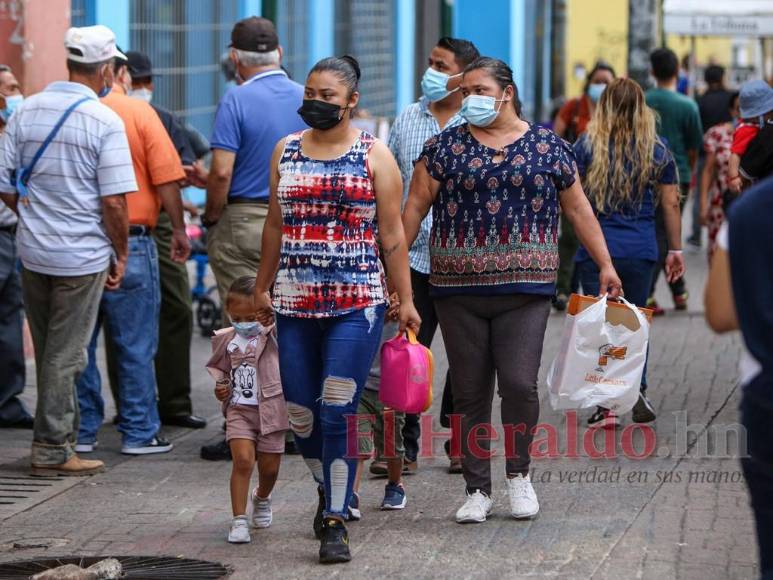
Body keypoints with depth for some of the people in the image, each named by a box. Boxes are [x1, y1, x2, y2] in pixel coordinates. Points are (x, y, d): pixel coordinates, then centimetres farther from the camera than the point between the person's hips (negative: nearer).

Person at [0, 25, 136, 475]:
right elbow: (114, 201, -16)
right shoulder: (105, 121, -14)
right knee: (66, 355, 3)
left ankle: (62, 434, 27)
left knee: (49, 351, 17)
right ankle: (52, 450, 7)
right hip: (82, 255, -5)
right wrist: (121, 255, -4)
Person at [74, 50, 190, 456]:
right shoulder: (138, 113, -7)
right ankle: (139, 433, 9)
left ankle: (81, 432, 15)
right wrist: (179, 229, 3)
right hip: (129, 240, -3)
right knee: (135, 345, 5)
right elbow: (166, 179, -8)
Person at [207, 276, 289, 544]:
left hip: (270, 409, -1)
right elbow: (216, 366, 21)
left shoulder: (273, 335, -6)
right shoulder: (224, 340, 5)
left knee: (269, 467, 9)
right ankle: (239, 520, -12)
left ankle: (261, 497, 44)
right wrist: (219, 385, 3)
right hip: (239, 409, 1)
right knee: (243, 460, -16)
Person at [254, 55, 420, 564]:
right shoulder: (286, 151, 11)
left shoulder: (374, 155, 0)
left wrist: (406, 301, -2)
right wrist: (263, 287, 16)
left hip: (357, 304, -4)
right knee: (302, 414, 6)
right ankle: (330, 489, 32)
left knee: (337, 413, -12)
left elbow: (392, 234, 0)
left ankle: (335, 522, -5)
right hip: (295, 304, 4)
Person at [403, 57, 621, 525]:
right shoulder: (445, 147, 6)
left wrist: (606, 265, 8)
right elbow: (415, 207, 5)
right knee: (470, 392, 3)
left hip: (525, 289, -1)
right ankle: (478, 489, 14)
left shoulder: (548, 146, 7)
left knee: (520, 384, -9)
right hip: (458, 290, 1)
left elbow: (578, 208, 11)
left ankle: (519, 472, 15)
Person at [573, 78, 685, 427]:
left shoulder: (587, 146, -2)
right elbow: (670, 203, 5)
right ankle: (638, 394, 5)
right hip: (641, 251, 2)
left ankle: (605, 405, -1)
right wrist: (676, 249, 11)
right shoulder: (657, 150, 3)